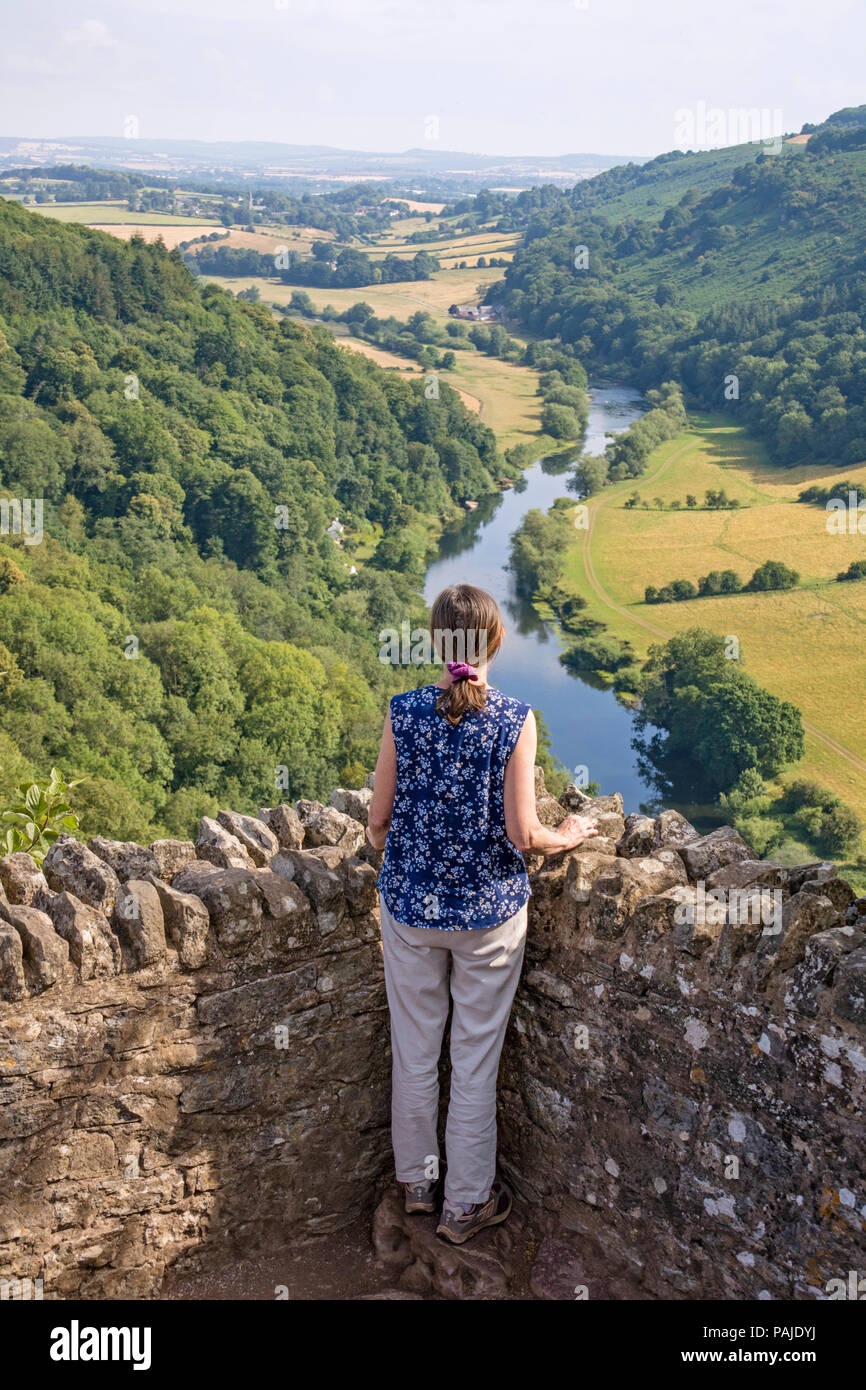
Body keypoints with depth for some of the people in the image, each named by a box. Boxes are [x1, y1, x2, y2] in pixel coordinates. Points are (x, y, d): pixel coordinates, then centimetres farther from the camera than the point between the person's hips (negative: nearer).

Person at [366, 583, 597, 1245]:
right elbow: (522, 833, -13)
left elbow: (378, 823, -3)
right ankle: (467, 1202, 27)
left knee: (415, 1051, 17)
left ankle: (418, 1180, 36)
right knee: (476, 1058, 12)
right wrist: (568, 836, 8)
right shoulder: (515, 719, -14)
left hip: (411, 905, 2)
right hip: (490, 910, -1)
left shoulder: (405, 713, -10)